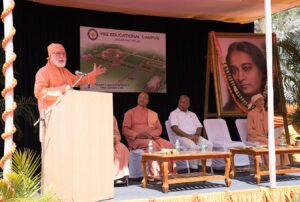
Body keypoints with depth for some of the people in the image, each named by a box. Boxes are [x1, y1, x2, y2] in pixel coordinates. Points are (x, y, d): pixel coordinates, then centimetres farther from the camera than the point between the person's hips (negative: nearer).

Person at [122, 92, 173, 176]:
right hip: (136, 140, -4)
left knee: (168, 145, -24)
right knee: (152, 145, -35)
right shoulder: (130, 113, 10)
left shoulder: (153, 114, 21)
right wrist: (137, 135, -15)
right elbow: (125, 130, 2)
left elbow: (159, 129, 13)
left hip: (153, 138, 4)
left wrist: (151, 135, -9)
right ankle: (155, 174, -37)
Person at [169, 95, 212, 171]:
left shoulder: (192, 114, 25)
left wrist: (196, 135, -8)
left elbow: (199, 128, 16)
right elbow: (175, 128, -7)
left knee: (209, 144, -22)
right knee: (193, 146, -37)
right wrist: (188, 136, -16)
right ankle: (194, 168, -25)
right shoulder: (174, 114, 8)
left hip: (195, 137, 5)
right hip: (182, 137, -5)